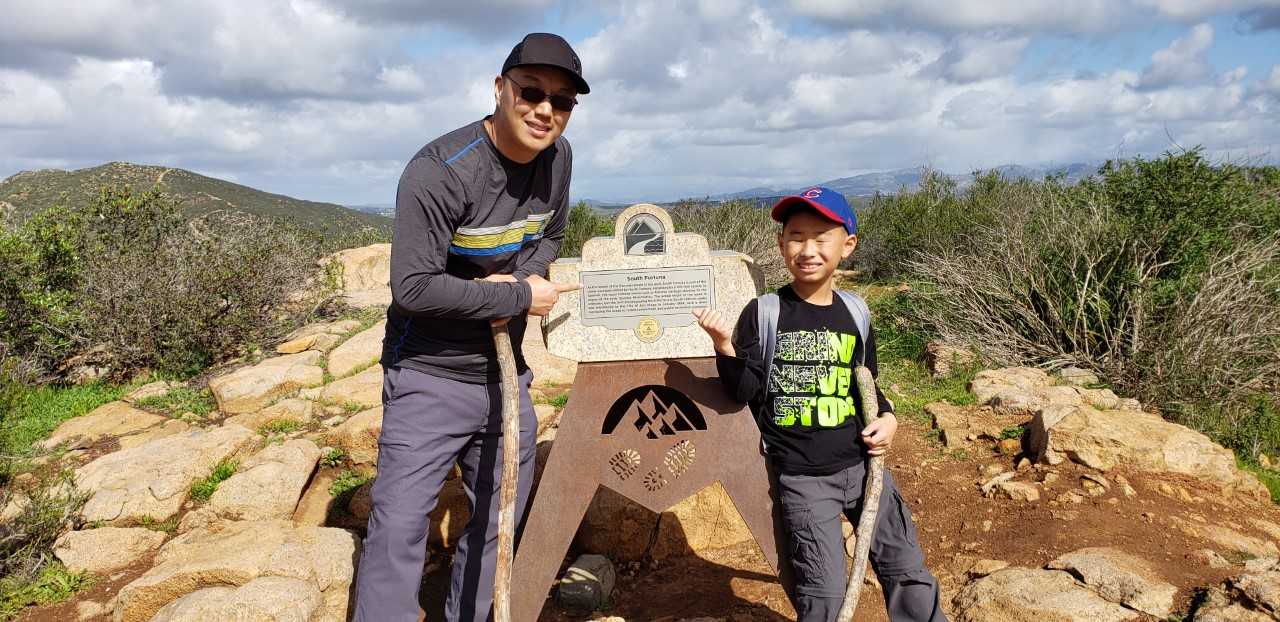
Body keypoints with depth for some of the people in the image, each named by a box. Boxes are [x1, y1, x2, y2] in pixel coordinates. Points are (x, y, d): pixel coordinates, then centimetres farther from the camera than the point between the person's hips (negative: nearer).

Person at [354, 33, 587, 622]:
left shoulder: (557, 157, -1)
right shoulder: (439, 170, -22)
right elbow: (413, 288, -25)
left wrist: (518, 277, -9)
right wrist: (519, 297, -18)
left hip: (506, 377, 7)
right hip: (430, 380, -6)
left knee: (499, 522, 17)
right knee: (399, 527, -7)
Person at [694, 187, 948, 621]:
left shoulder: (854, 314, 6)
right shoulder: (763, 313, -4)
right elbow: (744, 391, -9)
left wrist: (887, 417, 0)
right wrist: (726, 348, -24)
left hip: (862, 462, 4)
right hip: (802, 476, -3)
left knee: (909, 572, 7)